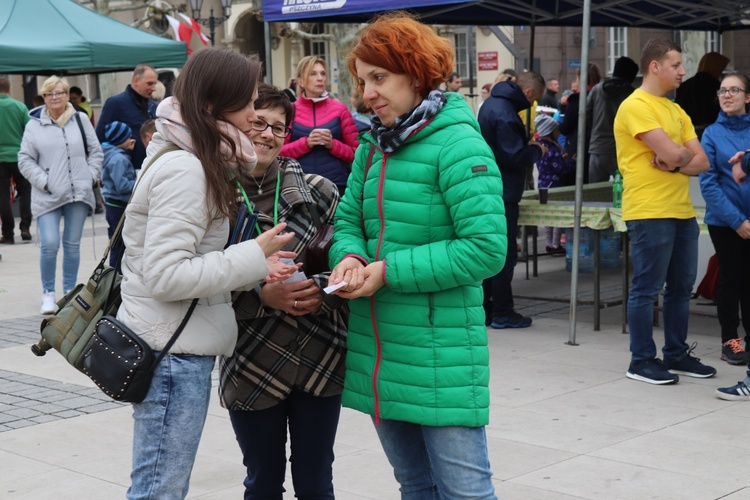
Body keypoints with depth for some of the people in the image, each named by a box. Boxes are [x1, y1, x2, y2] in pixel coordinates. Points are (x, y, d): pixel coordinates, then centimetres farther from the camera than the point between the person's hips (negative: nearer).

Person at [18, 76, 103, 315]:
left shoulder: (81, 119, 7)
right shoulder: (34, 124, 2)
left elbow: (95, 151, 11)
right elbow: (25, 160, 2)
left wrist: (90, 177, 1)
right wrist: (43, 182, -8)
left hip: (78, 195, 2)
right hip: (47, 197, -2)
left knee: (73, 244, 8)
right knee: (50, 245, -11)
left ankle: (70, 292, 20)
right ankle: (48, 293, 6)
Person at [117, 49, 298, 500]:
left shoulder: (189, 161, 14)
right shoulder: (182, 169, -17)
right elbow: (165, 276, -22)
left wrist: (253, 268, 3)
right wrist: (254, 258, -18)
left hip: (181, 348, 10)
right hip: (173, 351, -10)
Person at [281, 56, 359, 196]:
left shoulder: (339, 109, 8)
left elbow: (356, 153, 6)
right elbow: (279, 152, 1)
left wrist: (333, 144, -11)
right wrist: (306, 143, -12)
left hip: (337, 185, 1)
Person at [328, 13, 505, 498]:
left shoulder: (457, 144, -13)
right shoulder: (373, 144, 10)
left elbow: (487, 248, -19)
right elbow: (348, 219, 13)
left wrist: (390, 271, -18)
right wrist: (350, 258, -11)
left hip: (441, 356, -7)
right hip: (379, 349, 7)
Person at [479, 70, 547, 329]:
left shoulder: (491, 103, 11)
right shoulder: (505, 113, -21)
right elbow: (515, 156, -23)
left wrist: (527, 145, 7)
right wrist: (536, 150, -6)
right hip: (502, 195, -10)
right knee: (505, 254, -1)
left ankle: (484, 308, 20)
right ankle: (502, 312, 4)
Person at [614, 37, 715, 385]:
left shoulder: (676, 110, 17)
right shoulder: (636, 107, -10)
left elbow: (702, 162, 10)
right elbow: (672, 153, -20)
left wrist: (674, 161, -9)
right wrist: (683, 155, 2)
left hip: (682, 211, 9)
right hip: (649, 212, -9)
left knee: (681, 286, 13)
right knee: (647, 289, -2)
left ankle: (676, 354, 24)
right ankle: (641, 361, 7)